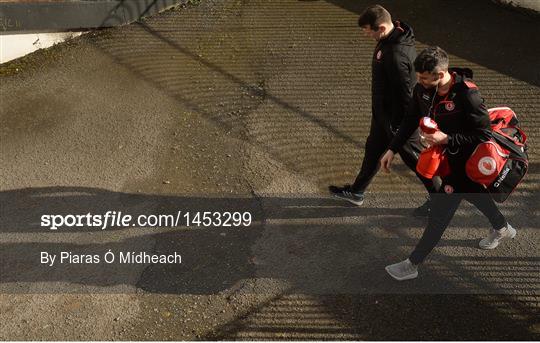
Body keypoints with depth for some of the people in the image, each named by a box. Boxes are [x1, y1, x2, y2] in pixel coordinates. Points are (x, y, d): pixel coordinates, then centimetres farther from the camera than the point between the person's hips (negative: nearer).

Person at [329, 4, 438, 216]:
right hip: (383, 111, 10)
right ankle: (357, 192, 39)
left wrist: (400, 125, -19)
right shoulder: (396, 36, -2)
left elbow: (404, 94, -28)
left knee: (412, 156, 7)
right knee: (373, 149, 21)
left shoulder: (395, 55, -33)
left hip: (396, 116, -10)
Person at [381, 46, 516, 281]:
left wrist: (447, 139, -33)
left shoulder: (467, 95, -31)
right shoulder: (422, 88, -11)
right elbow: (410, 120, 2)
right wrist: (392, 150, 0)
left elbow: (484, 134, -24)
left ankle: (412, 264, 9)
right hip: (441, 154, 8)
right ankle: (502, 228, 56)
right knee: (472, 193, 28)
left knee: (440, 211, -2)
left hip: (462, 160, -8)